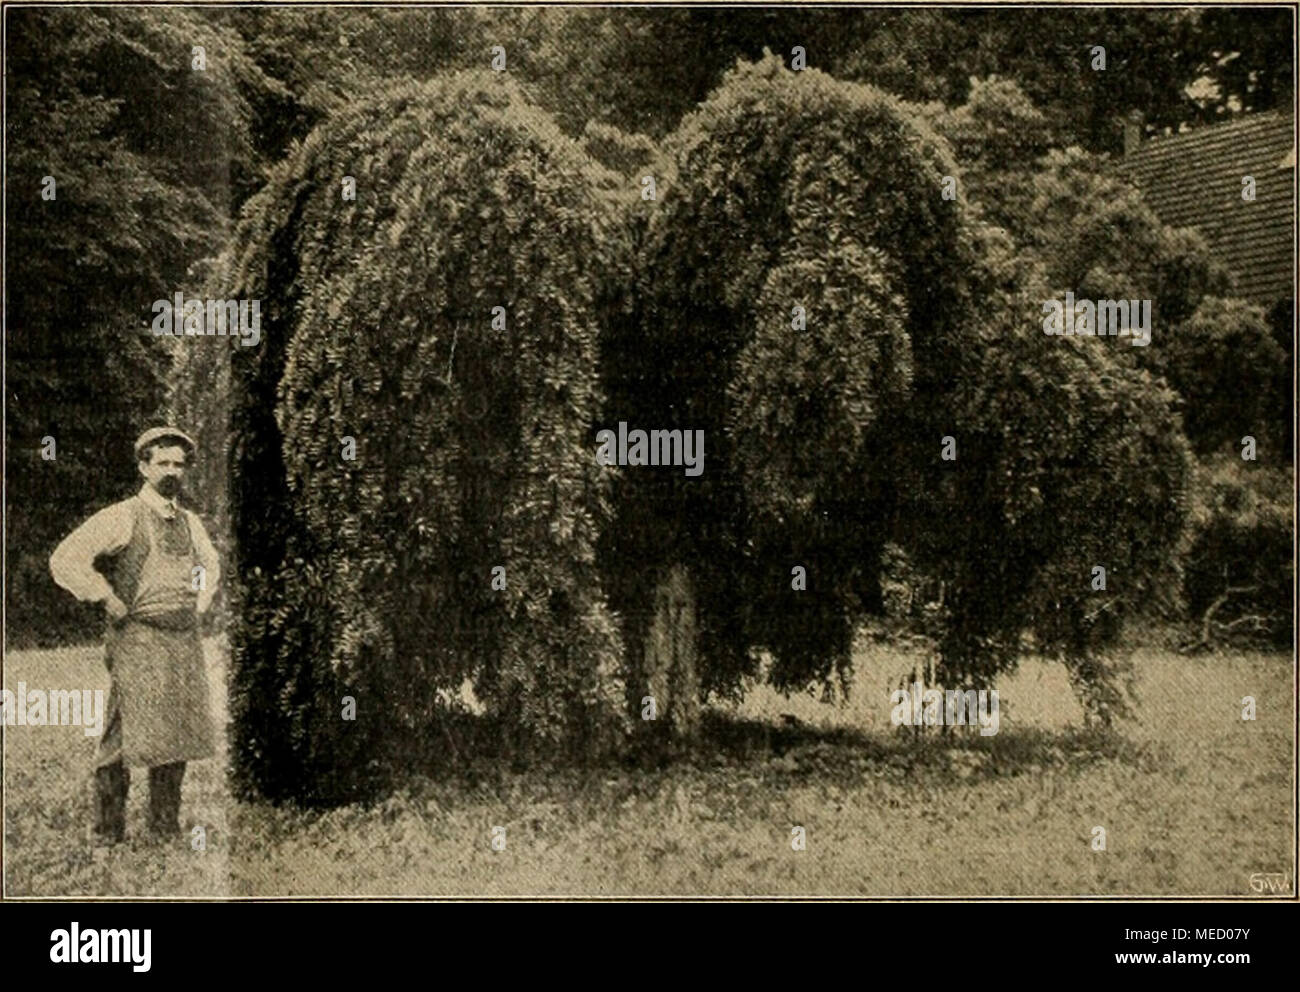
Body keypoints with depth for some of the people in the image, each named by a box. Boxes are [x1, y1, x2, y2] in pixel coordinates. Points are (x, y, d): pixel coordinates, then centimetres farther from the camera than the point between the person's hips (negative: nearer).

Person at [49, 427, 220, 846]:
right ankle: (107, 836, 3)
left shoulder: (189, 521, 14)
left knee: (178, 739, 8)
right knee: (125, 741, -7)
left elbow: (210, 564, 33)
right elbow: (66, 561, -15)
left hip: (185, 641, 6)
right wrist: (113, 603, -13)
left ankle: (166, 830, 18)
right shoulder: (122, 517, -6)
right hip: (137, 641, -6)